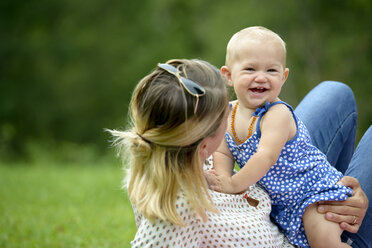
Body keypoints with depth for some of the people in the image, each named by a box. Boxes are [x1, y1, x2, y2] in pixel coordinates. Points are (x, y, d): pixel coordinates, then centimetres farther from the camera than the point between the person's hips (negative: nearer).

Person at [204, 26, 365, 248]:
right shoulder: (229, 113, -1)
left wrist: (234, 184, -27)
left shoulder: (278, 114, -23)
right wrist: (222, 177, -17)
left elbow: (267, 156, -32)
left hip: (313, 186, -8)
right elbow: (223, 153, 4)